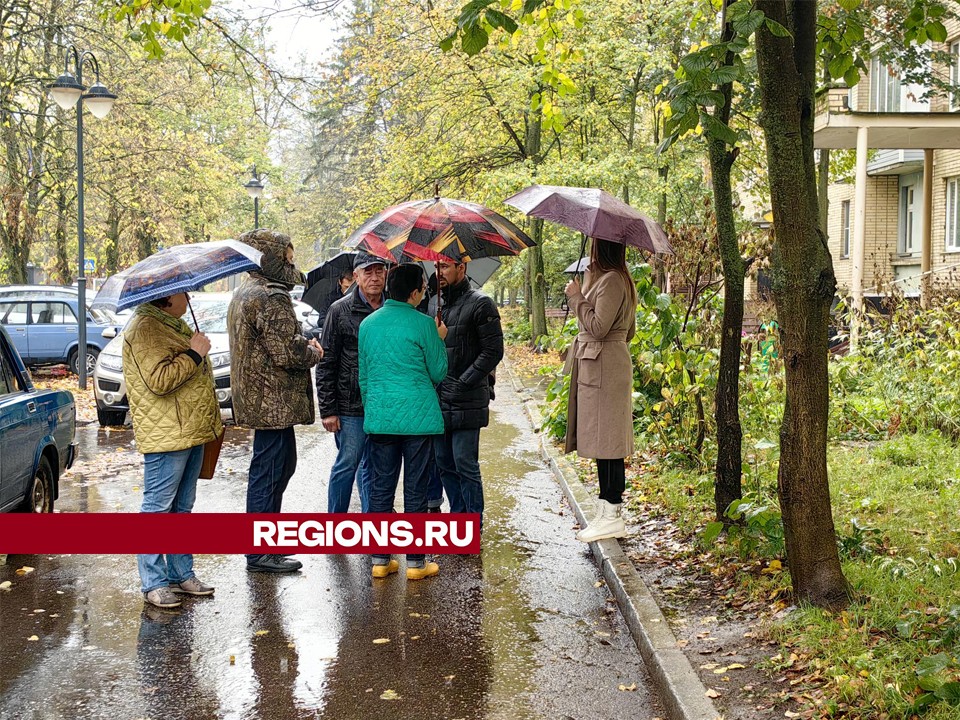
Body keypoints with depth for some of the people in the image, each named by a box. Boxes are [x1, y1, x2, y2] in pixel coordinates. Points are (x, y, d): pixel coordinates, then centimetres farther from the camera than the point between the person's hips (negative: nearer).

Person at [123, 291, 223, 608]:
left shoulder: (175, 324, 19)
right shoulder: (145, 328, -15)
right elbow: (159, 380, -26)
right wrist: (195, 354, -18)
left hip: (191, 431, 10)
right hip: (165, 436, -10)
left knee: (182, 508, 15)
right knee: (157, 509, -4)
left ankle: (181, 574, 23)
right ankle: (153, 583, 2)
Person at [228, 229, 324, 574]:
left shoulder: (244, 293, 16)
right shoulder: (271, 298, -19)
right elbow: (287, 352, -24)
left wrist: (304, 345, 14)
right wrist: (314, 352, -4)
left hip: (258, 399, 11)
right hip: (274, 402, -11)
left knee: (282, 464, 21)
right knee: (268, 472, -3)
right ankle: (259, 553, 4)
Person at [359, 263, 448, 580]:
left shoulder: (368, 324, 7)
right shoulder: (423, 325, -8)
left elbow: (363, 376, 14)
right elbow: (438, 373, 0)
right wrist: (440, 340, 14)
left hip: (379, 418, 4)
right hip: (418, 418, -4)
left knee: (380, 487, 9)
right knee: (415, 490, 3)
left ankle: (380, 559, 13)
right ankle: (416, 561, 8)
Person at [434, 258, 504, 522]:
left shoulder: (480, 304, -6)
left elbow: (493, 351, -11)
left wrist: (462, 384, -15)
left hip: (466, 402, -7)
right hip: (439, 400, 7)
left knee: (465, 464, -5)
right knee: (445, 465, 11)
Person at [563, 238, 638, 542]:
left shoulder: (611, 280, -15)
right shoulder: (612, 279, 19)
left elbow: (598, 326, -20)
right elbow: (628, 332, 25)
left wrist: (576, 296, -11)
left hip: (604, 368, -11)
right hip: (597, 366, 11)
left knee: (606, 441, -8)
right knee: (602, 440, 11)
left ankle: (611, 517, -5)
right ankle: (605, 512, 16)